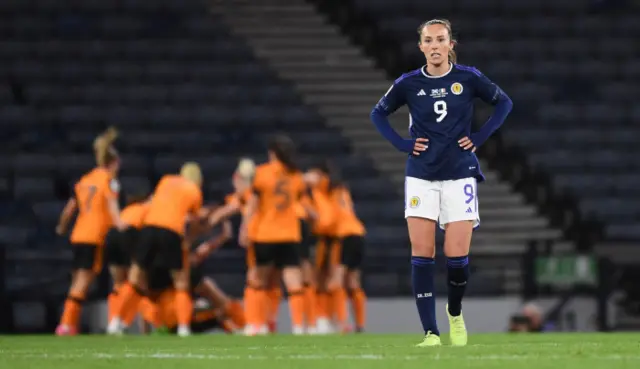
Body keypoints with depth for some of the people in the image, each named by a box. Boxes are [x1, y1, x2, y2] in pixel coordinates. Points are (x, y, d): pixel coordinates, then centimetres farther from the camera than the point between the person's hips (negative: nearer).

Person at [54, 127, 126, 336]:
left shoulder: (85, 180, 17)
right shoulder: (109, 179, 0)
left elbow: (69, 209, 21)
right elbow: (111, 202, -19)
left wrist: (61, 228, 37)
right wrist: (118, 222, -34)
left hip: (78, 235, 7)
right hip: (96, 237, -6)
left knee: (78, 280, 12)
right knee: (83, 281, -10)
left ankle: (70, 325, 12)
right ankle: (67, 323, -18)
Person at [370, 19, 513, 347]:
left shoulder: (468, 79, -2)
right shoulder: (408, 84, 0)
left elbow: (504, 103, 10)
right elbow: (378, 114, 14)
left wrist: (480, 137, 0)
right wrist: (402, 144, 1)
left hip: (459, 175, -1)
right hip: (421, 177, 1)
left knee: (457, 255, -6)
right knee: (421, 254, -8)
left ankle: (455, 313, 24)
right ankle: (430, 332, -5)